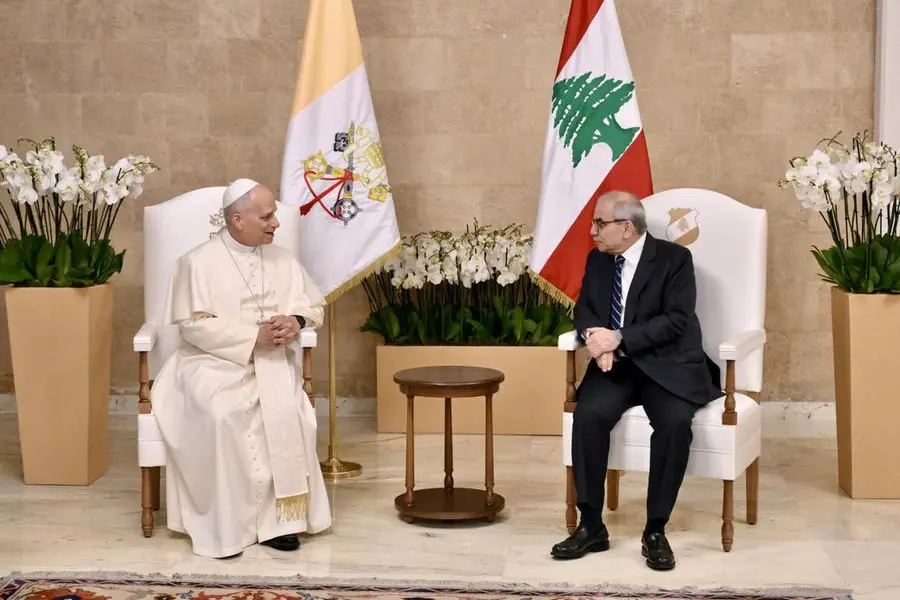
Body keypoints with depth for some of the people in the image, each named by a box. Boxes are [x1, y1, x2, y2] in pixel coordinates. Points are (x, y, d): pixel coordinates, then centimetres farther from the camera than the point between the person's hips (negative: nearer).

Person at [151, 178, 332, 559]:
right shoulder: (198, 263, -4)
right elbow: (194, 325, -11)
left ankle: (278, 517, -20)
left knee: (286, 411, -28)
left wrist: (296, 320, -11)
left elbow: (314, 305, 14)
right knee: (222, 415, -33)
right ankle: (222, 525, -24)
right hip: (214, 362, -3)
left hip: (270, 362, 3)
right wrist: (254, 336, -18)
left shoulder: (283, 260, 11)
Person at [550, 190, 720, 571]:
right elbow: (583, 310, 12)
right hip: (616, 365, 4)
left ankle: (655, 531, -22)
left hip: (666, 366, -4)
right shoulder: (597, 260, 11)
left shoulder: (675, 258, -6)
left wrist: (618, 339, -22)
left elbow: (676, 321, -15)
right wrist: (593, 335, -13)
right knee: (588, 413, -27)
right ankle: (591, 526, -19)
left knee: (675, 422, -34)